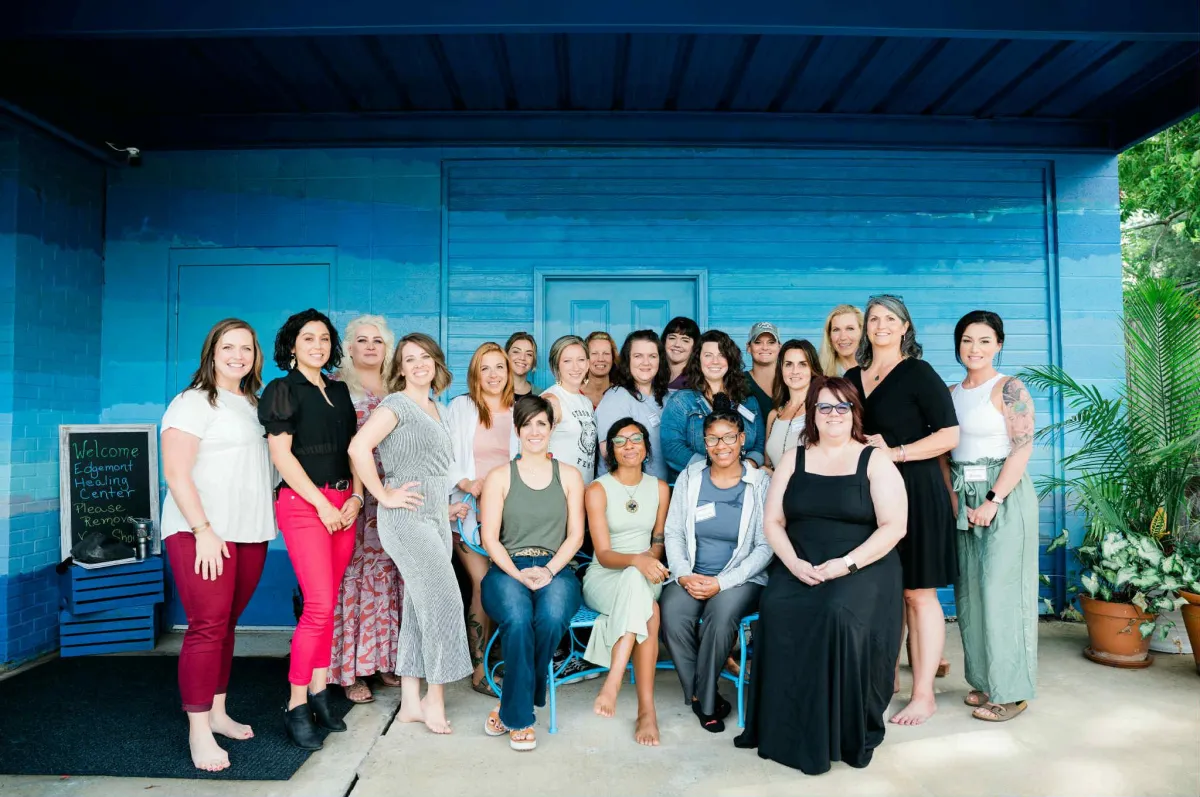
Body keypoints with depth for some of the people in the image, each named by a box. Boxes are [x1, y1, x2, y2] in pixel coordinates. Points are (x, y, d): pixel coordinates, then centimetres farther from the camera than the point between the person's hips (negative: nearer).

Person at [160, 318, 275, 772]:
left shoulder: (253, 405, 16)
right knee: (207, 627, -7)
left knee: (227, 625, 11)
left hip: (250, 533, 6)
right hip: (203, 534, -6)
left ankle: (217, 713, 22)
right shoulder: (194, 402, -5)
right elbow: (176, 472, -12)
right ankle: (198, 730, 2)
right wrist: (203, 530, -18)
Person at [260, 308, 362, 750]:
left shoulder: (339, 390, 15)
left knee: (329, 603, 8)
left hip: (343, 503, 6)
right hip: (302, 502, -6)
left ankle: (318, 693, 19)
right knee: (319, 605, -11)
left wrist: (356, 497, 1)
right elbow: (281, 455, -9)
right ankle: (296, 707, 1)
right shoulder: (282, 390, -2)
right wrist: (322, 503, -11)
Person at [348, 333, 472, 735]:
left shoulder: (434, 408, 16)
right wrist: (385, 497, -18)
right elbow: (359, 447, -22)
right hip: (408, 518, -8)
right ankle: (435, 697, 6)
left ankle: (411, 702, 19)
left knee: (420, 608, 10)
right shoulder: (397, 404, -8)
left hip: (435, 518, 8)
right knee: (445, 602, -8)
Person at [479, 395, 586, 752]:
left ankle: (511, 708, -9)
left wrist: (549, 570, -11)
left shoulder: (569, 476, 12)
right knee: (518, 619, -33)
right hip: (507, 568, -1)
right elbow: (489, 538, 1)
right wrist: (518, 574, -14)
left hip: (555, 569, 1)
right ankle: (521, 719, -12)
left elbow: (575, 535, 6)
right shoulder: (499, 477, 9)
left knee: (552, 618, -32)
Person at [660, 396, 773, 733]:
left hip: (741, 579, -2)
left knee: (721, 611, -33)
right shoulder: (690, 477, 7)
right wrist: (684, 575, -11)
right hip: (691, 576, 2)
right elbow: (673, 533, 6)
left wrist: (722, 582, -14)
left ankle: (705, 701, -10)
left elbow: (765, 547, -4)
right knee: (672, 614, -28)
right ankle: (701, 697, -6)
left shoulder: (761, 483, 0)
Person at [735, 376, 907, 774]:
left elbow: (894, 526, -5)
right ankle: (787, 732, -11)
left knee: (838, 615, -32)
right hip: (798, 567, 3)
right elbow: (772, 522, 9)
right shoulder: (793, 459, 13)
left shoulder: (875, 461, 4)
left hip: (862, 567, -2)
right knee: (777, 612, -27)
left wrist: (847, 564, -16)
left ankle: (846, 733, -11)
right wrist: (794, 563, -9)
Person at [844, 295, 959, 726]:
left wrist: (896, 452, -15)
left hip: (915, 491, -5)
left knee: (917, 592, -1)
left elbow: (949, 435, -8)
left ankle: (924, 695, 7)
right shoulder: (852, 378, 13)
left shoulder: (918, 373, -3)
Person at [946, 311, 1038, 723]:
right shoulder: (952, 393, 12)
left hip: (1005, 495, -6)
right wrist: (954, 499, 1)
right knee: (970, 590, 9)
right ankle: (985, 681, 23)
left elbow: (1022, 448, -13)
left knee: (1001, 589, -3)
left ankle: (1012, 691, 9)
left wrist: (993, 500, -18)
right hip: (963, 499, 6)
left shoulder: (1009, 389, -6)